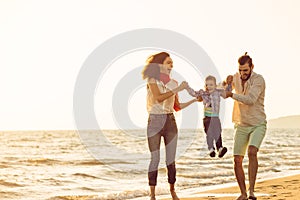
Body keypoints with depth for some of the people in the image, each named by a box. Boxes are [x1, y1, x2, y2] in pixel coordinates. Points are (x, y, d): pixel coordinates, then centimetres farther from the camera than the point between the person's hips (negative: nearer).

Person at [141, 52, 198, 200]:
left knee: (171, 159, 5)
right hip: (155, 120, -4)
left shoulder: (173, 83, 10)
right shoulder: (152, 80, -3)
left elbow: (177, 106, 15)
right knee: (155, 159, -4)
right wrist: (178, 89, -20)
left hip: (170, 121, 4)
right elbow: (158, 98, -19)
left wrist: (194, 100, 5)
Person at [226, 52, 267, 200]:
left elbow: (250, 99, -29)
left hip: (257, 125, -5)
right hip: (241, 126, 5)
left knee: (252, 152, -28)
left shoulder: (258, 80, -14)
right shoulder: (236, 78, 3)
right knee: (237, 160, -2)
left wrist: (232, 95, -23)